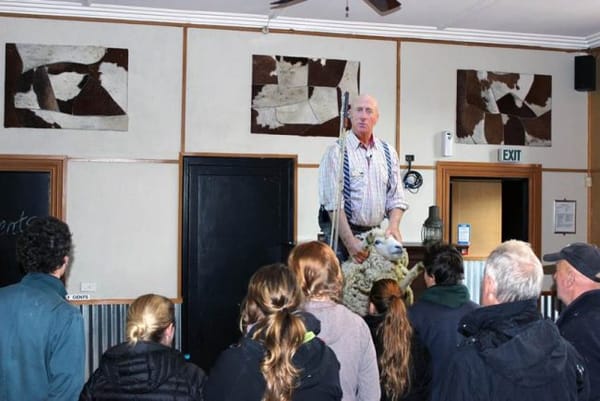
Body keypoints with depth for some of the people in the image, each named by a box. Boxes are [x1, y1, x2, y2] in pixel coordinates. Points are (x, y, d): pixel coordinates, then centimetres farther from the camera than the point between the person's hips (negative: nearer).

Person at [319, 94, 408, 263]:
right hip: (341, 231, -4)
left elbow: (396, 198, 10)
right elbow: (332, 202, -13)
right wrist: (350, 241, -19)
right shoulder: (336, 152, -6)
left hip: (375, 232, 4)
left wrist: (393, 226, -8)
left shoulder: (388, 152, 9)